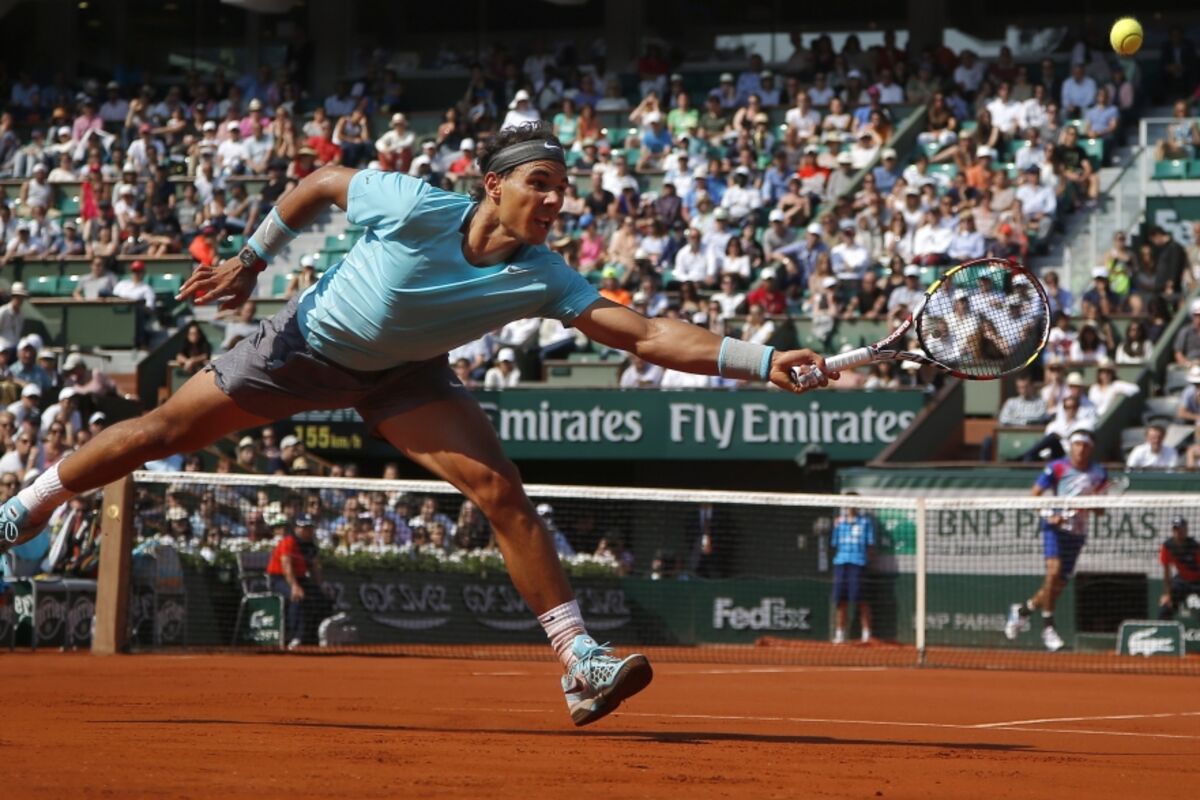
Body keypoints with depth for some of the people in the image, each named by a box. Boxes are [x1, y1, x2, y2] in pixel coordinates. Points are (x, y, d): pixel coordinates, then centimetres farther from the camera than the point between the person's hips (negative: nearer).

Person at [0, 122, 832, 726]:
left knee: (503, 492, -15)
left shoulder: (543, 278, -25)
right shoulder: (415, 209, -32)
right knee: (161, 433, 1)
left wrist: (761, 360, -42)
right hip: (309, 344, -2)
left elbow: (647, 334, -31)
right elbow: (322, 182, -12)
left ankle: (580, 664, -14)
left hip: (403, 377, 2)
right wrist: (250, 261, -4)